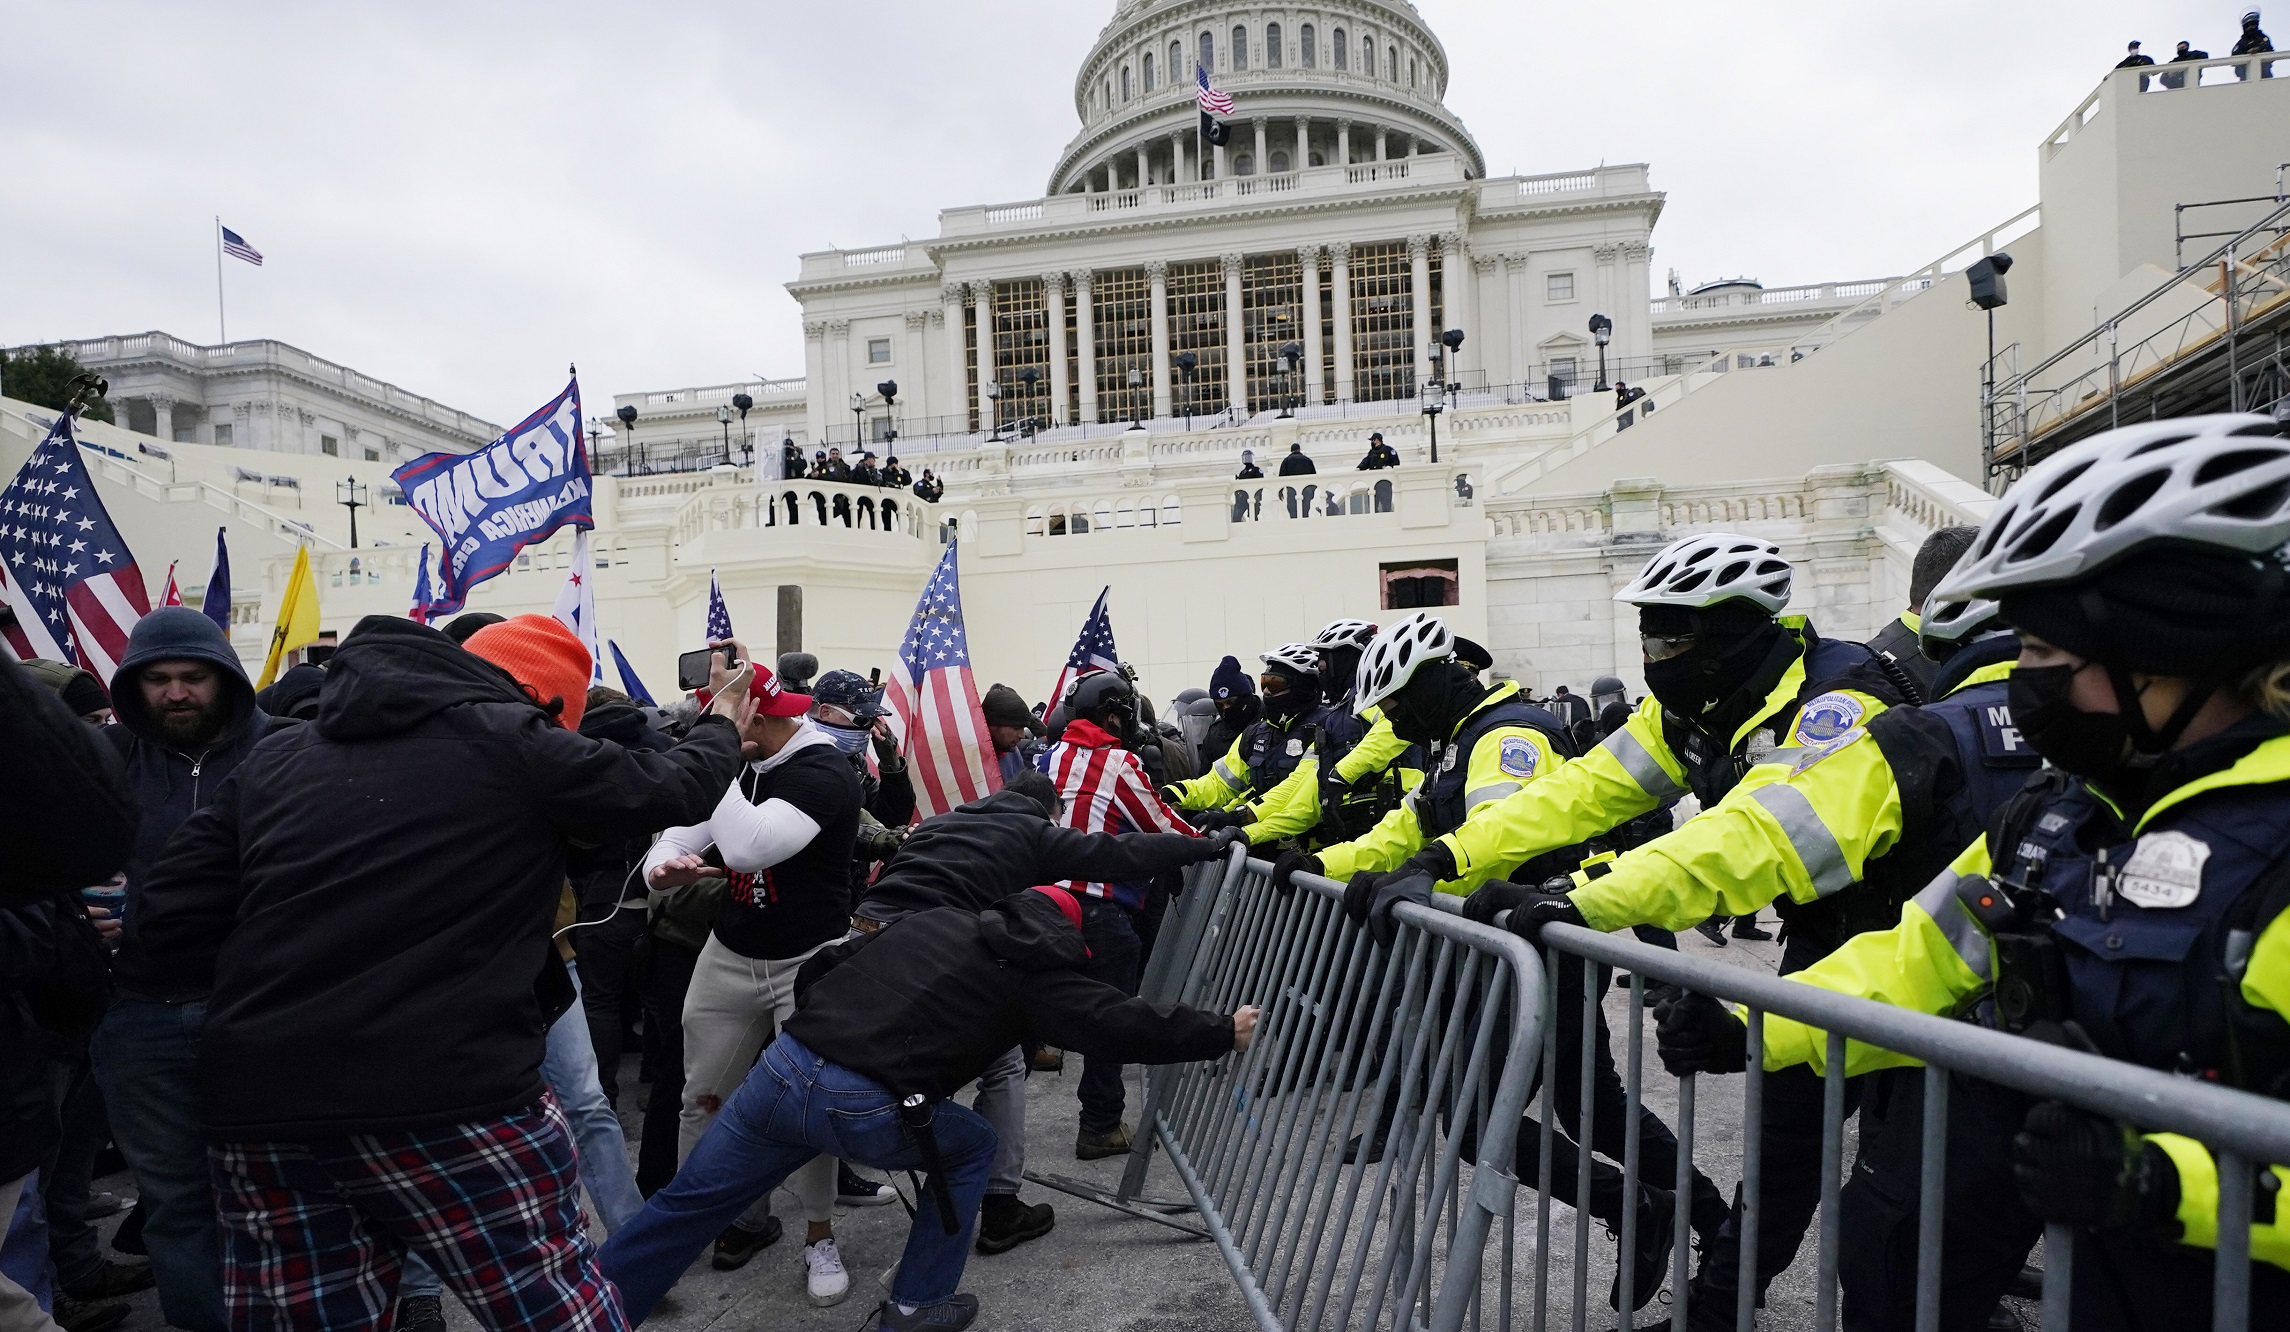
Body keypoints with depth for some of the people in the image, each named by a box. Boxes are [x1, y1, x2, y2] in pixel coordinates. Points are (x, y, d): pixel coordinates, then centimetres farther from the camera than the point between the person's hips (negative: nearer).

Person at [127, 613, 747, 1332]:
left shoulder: (274, 755, 13)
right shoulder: (510, 741, -3)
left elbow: (165, 922, 9)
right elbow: (670, 788, 8)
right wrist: (721, 726, 27)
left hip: (260, 1112, 6)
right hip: (453, 1101, -6)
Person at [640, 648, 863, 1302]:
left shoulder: (824, 772, -22)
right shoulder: (735, 765, 3)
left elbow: (746, 847, -37)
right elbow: (673, 838, -2)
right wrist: (665, 867, -26)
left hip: (811, 960, -6)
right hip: (728, 955, 6)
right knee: (704, 1099, 11)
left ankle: (820, 1236, 20)